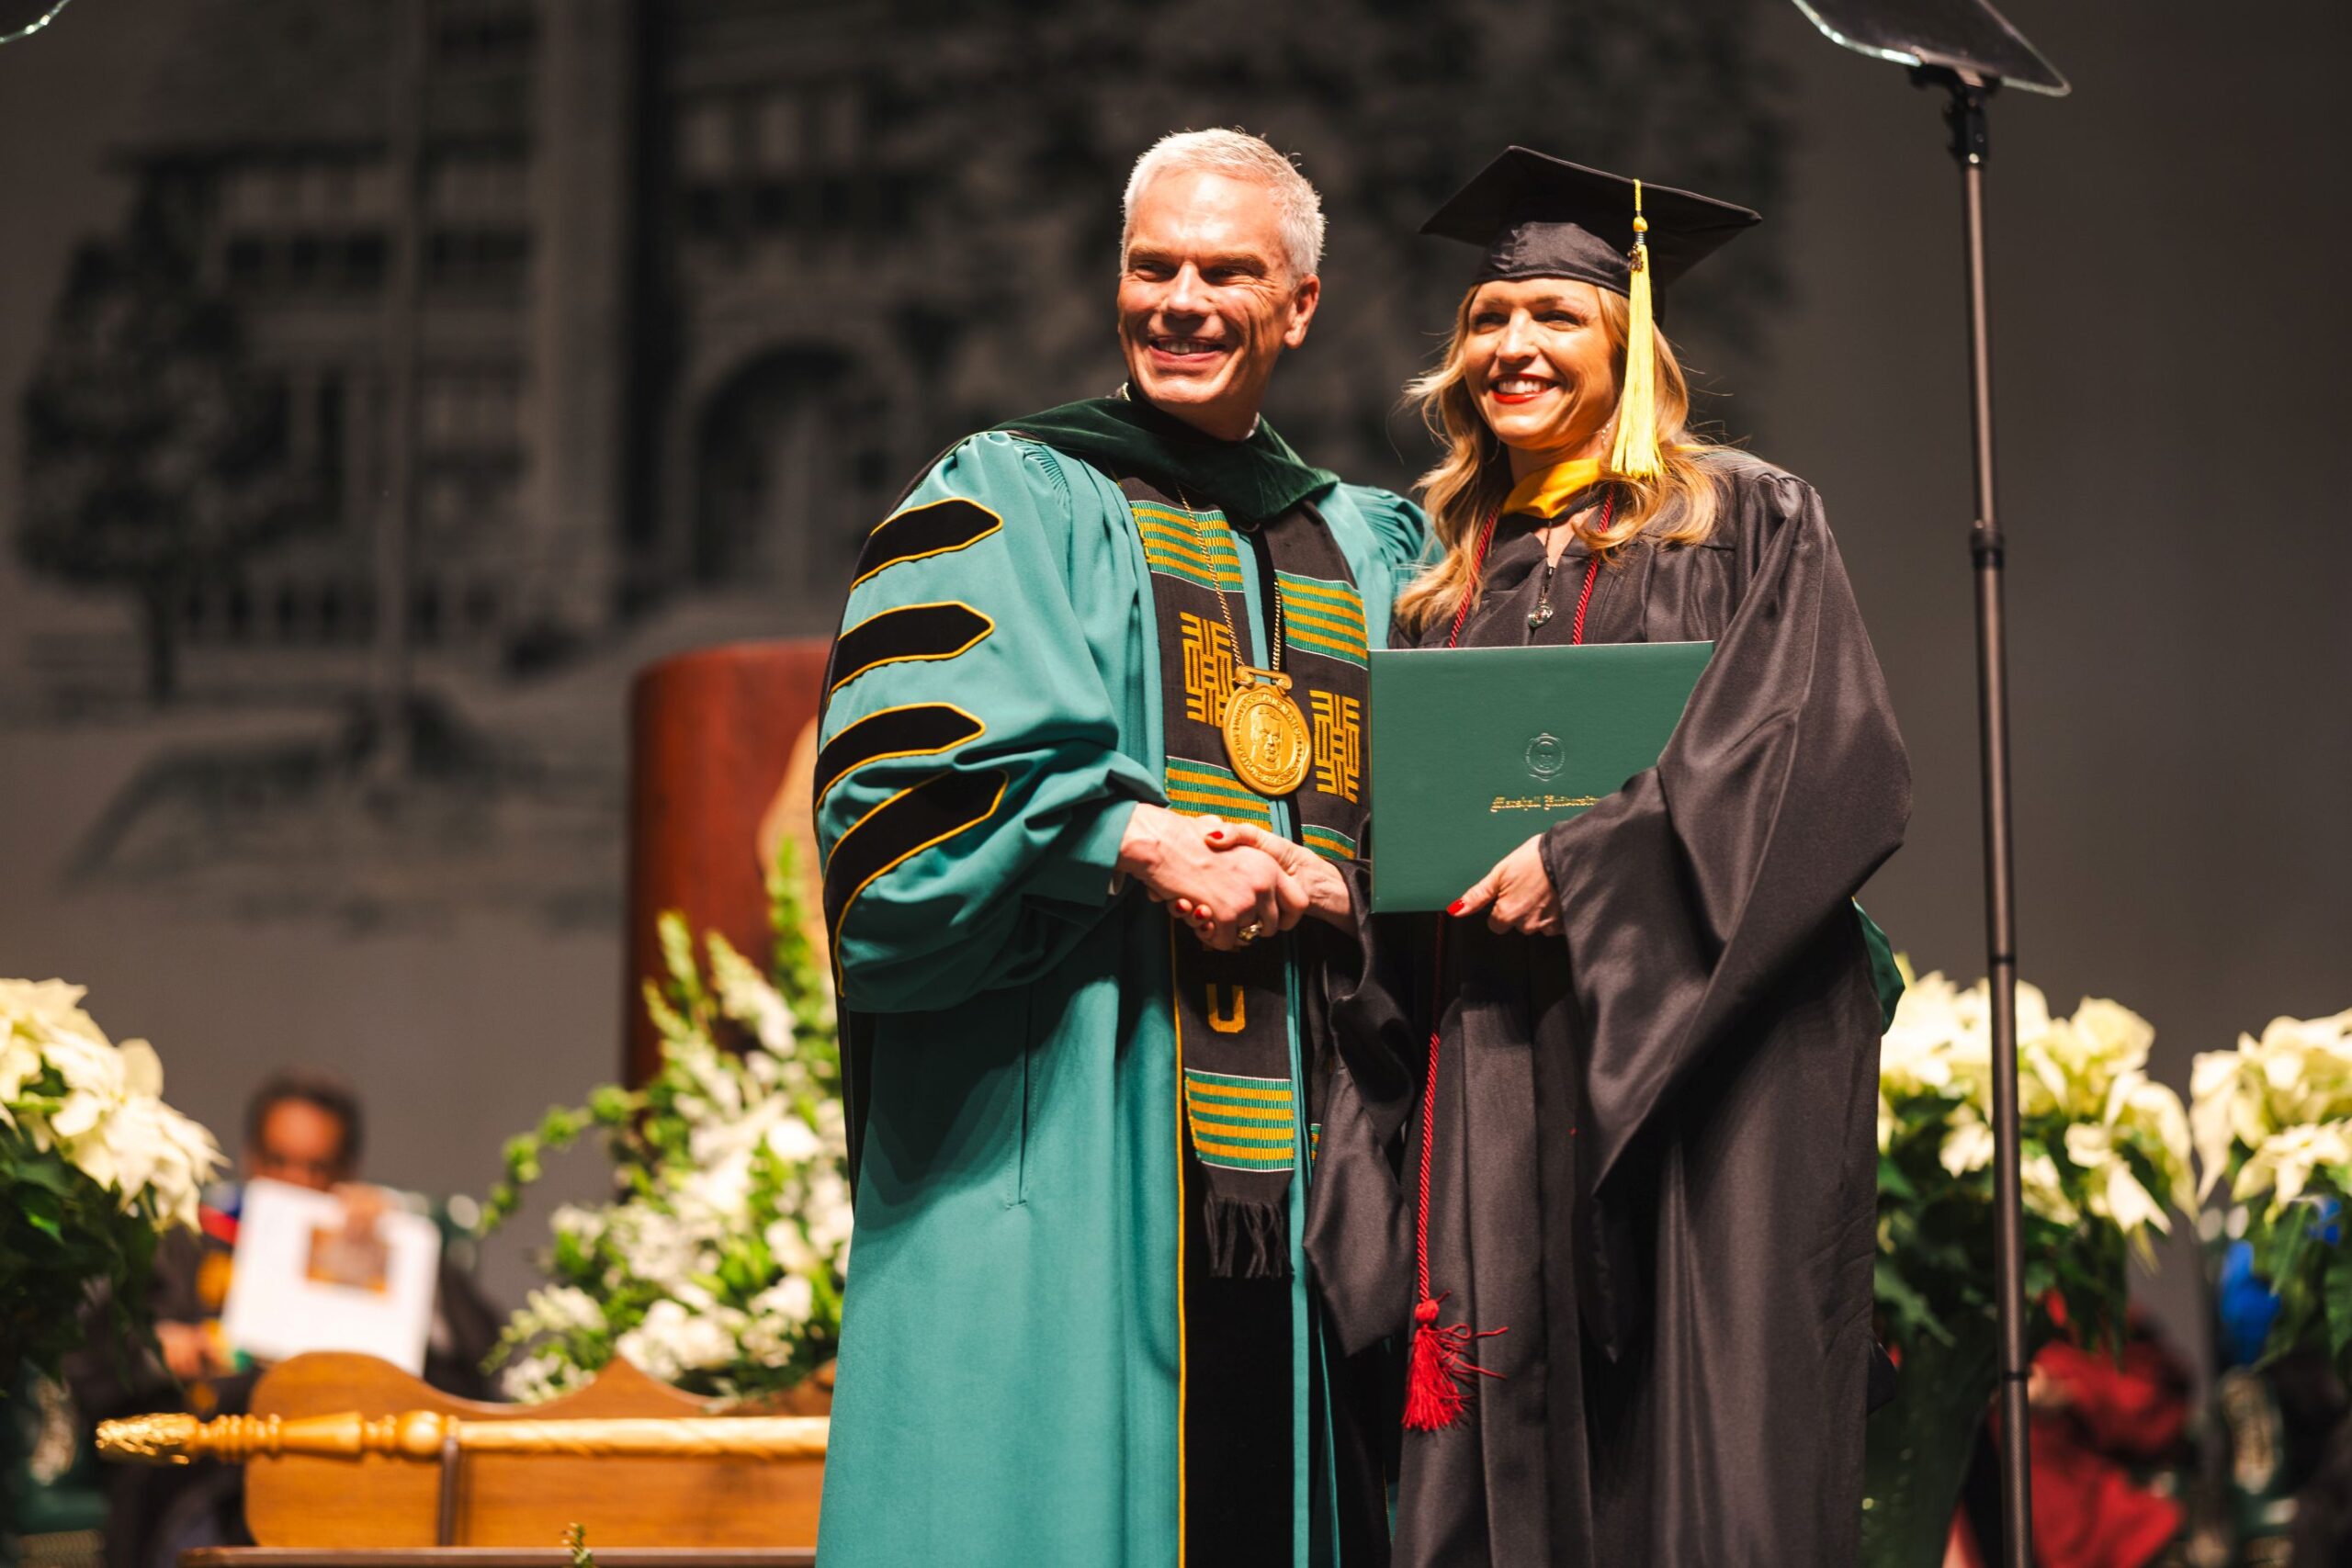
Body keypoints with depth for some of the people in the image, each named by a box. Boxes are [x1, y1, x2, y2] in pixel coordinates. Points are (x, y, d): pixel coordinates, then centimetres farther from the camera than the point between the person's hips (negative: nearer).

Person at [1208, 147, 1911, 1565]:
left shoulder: (1747, 521, 5)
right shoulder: (1452, 571, 19)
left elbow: (1817, 751, -8)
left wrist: (1591, 862, -16)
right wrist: (1327, 877, -2)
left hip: (1701, 1040, -4)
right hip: (1501, 1061, 4)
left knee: (1705, 1442, -7)